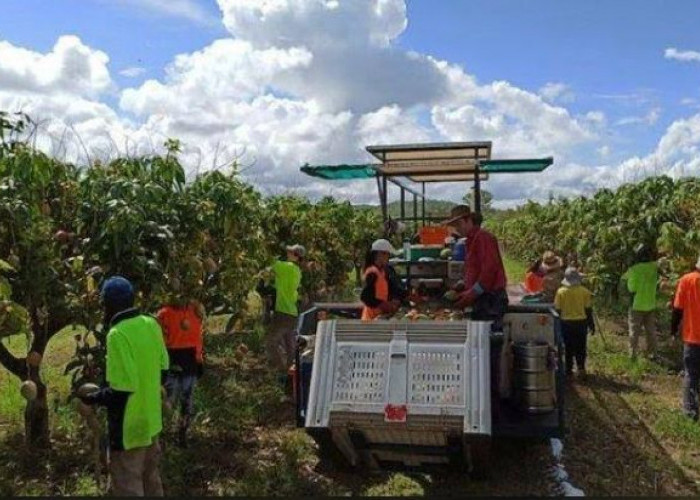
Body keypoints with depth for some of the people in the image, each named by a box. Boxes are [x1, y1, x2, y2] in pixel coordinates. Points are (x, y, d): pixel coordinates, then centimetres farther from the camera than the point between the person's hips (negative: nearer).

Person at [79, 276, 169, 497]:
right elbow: (162, 369, 9)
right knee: (151, 481, 23)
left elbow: (121, 390, -24)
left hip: (129, 428, -7)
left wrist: (92, 398, -9)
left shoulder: (118, 335, -24)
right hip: (151, 420, 8)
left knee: (128, 487, 8)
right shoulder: (152, 324, -1)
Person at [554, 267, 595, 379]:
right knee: (580, 347, 14)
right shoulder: (584, 291, -5)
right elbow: (588, 309, -1)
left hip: (566, 323, 0)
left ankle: (569, 370, 13)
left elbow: (557, 309, -3)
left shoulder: (561, 292, -7)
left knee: (569, 348, 9)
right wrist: (591, 324, 9)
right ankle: (581, 367, 9)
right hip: (581, 322, 1)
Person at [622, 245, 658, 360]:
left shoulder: (634, 269, -13)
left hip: (636, 305, -2)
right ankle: (652, 354, 18)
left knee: (634, 331, 5)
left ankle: (632, 354, 6)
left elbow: (624, 277, 2)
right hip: (650, 306, 2)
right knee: (651, 331, 13)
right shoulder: (654, 267, -5)